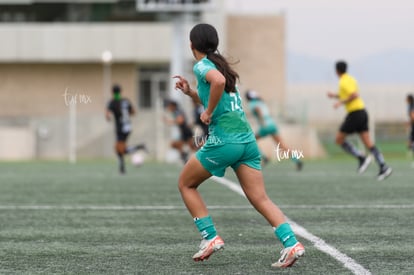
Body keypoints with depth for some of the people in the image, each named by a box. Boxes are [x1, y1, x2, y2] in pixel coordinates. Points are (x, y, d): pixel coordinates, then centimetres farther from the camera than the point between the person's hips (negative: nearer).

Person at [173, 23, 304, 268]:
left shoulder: (201, 66, -3)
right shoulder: (219, 64, 21)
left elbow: (218, 81, -27)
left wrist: (208, 112, -16)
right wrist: (190, 92, 24)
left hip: (224, 140, -7)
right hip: (247, 140, 7)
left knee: (186, 184, 15)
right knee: (260, 199, 0)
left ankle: (211, 237, 7)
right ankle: (291, 243, -18)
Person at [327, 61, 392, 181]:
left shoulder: (344, 82, -13)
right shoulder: (351, 79, 18)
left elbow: (355, 95, -26)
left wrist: (341, 102, -17)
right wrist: (335, 95, 28)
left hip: (354, 114, -9)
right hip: (362, 112, 9)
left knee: (339, 139, 4)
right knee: (368, 143, 2)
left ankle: (361, 158, -6)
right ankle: (384, 167, -11)